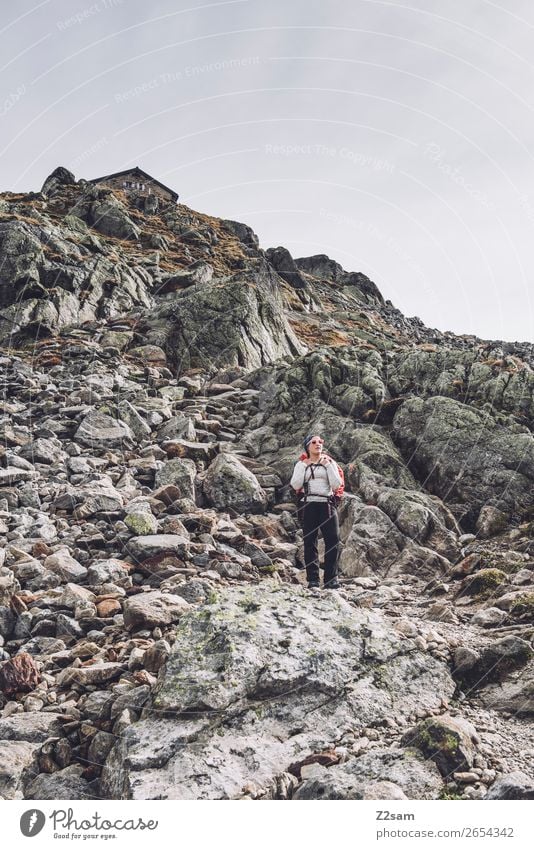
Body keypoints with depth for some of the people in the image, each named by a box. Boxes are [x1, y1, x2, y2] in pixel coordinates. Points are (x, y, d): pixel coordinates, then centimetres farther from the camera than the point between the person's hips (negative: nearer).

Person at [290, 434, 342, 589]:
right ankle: (313, 579, 2)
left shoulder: (330, 462, 12)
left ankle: (331, 579, -3)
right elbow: (296, 485, -2)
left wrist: (328, 465, -5)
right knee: (310, 541, -1)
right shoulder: (301, 464, 12)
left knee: (333, 540, -8)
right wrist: (304, 466, -4)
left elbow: (336, 485, -1)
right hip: (309, 506, 0)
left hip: (327, 505, 0)